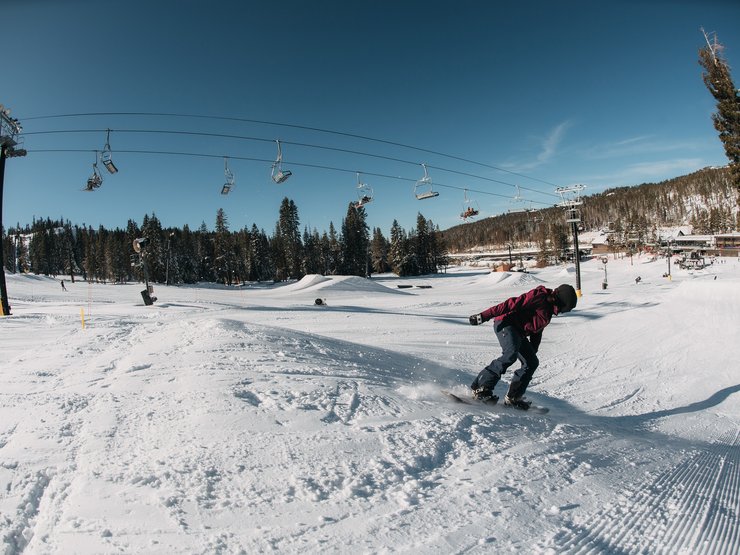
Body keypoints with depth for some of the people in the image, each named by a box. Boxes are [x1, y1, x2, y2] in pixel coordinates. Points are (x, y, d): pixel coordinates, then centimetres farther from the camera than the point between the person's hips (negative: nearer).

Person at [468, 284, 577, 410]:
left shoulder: (549, 307, 19)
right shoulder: (538, 296, -13)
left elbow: (537, 329, 27)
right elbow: (512, 304, -20)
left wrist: (533, 351, 26)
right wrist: (484, 316, -26)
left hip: (518, 333, 10)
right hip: (505, 323, -10)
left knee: (532, 363, 3)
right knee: (511, 354, -30)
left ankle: (513, 397, 8)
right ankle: (480, 388, -27)